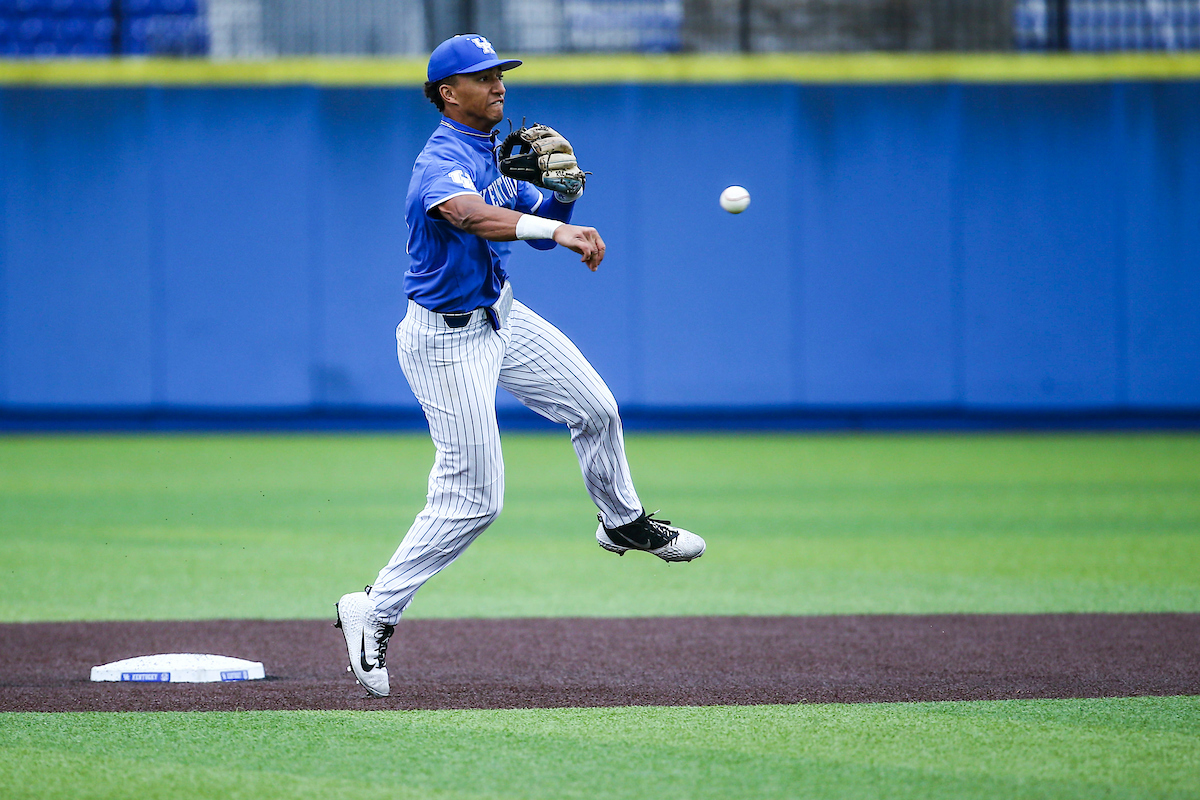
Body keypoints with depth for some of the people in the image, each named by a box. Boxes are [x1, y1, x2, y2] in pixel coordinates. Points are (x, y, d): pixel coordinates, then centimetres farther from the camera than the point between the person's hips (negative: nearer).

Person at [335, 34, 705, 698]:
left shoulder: (494, 155, 5)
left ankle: (623, 522, 44)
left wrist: (566, 188, -11)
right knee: (472, 499, -9)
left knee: (595, 410, 18)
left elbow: (542, 225, 11)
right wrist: (558, 230, -60)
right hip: (447, 339, -9)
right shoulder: (442, 162, -25)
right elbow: (471, 215, -48)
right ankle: (374, 611, 0)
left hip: (501, 316, 9)